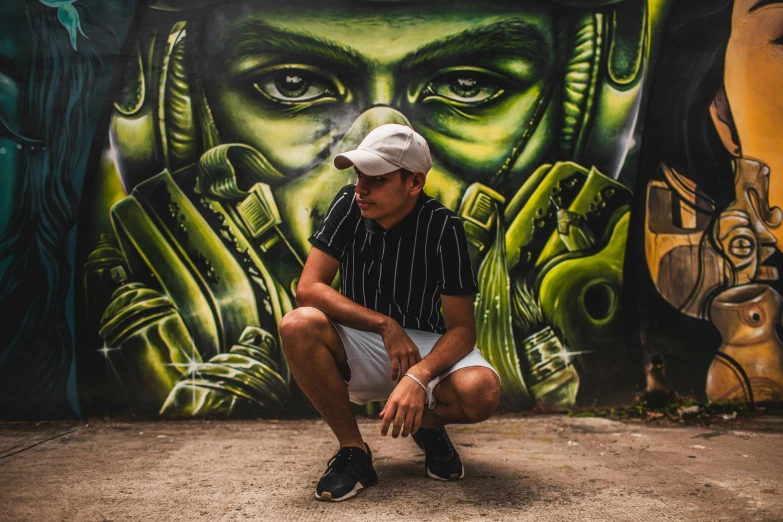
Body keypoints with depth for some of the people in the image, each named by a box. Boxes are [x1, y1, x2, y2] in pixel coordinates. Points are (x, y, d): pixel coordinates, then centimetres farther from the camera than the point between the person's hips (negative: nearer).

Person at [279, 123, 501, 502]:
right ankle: (353, 451, -10)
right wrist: (386, 324, -24)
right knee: (298, 325, -30)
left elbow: (462, 328, -17)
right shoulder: (349, 204, -10)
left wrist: (418, 377, -36)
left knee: (481, 391, -32)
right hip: (359, 349, 2)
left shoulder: (442, 227, -16)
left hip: (424, 345, -1)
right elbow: (308, 288, -16)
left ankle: (427, 424, 7)